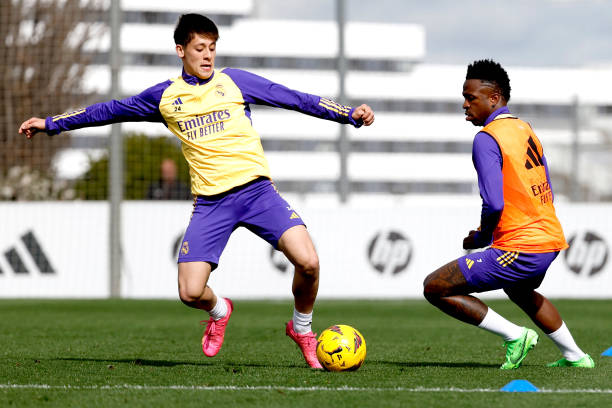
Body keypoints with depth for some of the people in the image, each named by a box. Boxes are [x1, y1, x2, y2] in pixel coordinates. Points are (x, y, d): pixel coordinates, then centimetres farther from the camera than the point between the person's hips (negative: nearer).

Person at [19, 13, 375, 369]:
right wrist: (51, 123, 24)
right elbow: (110, 111, 22)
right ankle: (219, 312, 28)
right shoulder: (165, 96, 11)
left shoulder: (234, 81, 7)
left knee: (308, 262, -20)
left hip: (256, 189, -1)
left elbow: (294, 98, 7)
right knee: (191, 293, -11)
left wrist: (350, 114, 0)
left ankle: (302, 328, 10)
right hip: (210, 202, 1)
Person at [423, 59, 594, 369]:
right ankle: (574, 356, 45)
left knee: (434, 288, -5)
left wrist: (481, 238, -3)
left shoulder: (487, 138, -14)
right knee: (519, 291, 40)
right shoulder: (526, 130, 13)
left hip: (519, 250, -10)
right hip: (551, 241, 10)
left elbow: (494, 205, -23)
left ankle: (515, 336, -2)